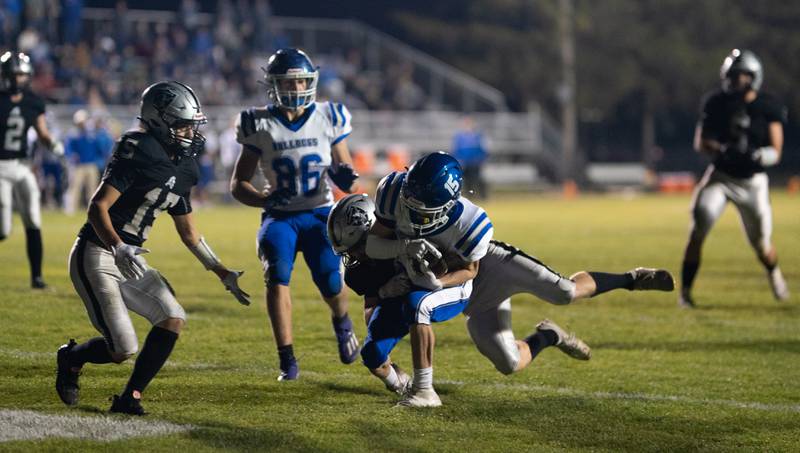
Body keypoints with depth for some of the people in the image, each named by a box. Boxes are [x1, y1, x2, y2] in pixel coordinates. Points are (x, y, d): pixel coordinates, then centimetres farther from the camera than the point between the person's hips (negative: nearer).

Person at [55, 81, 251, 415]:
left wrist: (223, 274, 18)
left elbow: (189, 233, 21)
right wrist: (118, 248, -37)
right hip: (95, 256, -9)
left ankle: (129, 397, 2)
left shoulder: (180, 170, 11)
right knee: (122, 349, -12)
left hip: (128, 260, 9)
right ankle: (71, 358, 20)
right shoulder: (139, 153, -16)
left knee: (173, 318, -6)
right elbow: (97, 207, -22)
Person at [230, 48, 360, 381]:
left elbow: (345, 172, 10)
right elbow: (238, 184, 3)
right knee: (277, 276, -25)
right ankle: (287, 361, -21)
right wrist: (265, 199, -18)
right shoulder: (260, 125, -1)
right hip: (279, 216, 0)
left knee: (331, 283, -15)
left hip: (320, 214, 0)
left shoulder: (329, 119, 1)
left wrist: (345, 176, -15)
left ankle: (341, 322, 24)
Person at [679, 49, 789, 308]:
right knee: (697, 232, -18)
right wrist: (721, 150, -26)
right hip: (720, 176, 0)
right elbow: (700, 143, -5)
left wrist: (757, 156, -31)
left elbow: (776, 152, -9)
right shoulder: (716, 103, -6)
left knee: (762, 245, 7)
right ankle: (685, 292, -10)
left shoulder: (768, 108, -8)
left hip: (752, 182, 0)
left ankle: (774, 274, 42)